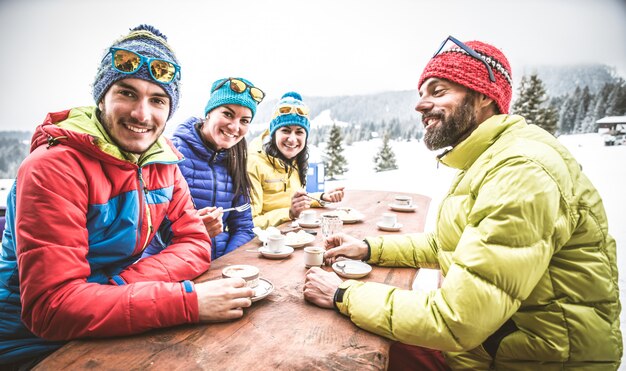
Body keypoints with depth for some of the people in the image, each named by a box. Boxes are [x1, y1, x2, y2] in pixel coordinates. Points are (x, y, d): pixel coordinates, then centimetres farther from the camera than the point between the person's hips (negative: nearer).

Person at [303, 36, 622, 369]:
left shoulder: (521, 171, -28)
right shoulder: (483, 162, 6)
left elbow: (456, 320, -30)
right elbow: (444, 244, 15)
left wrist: (343, 295, -19)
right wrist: (369, 248, 2)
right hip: (476, 338, 8)